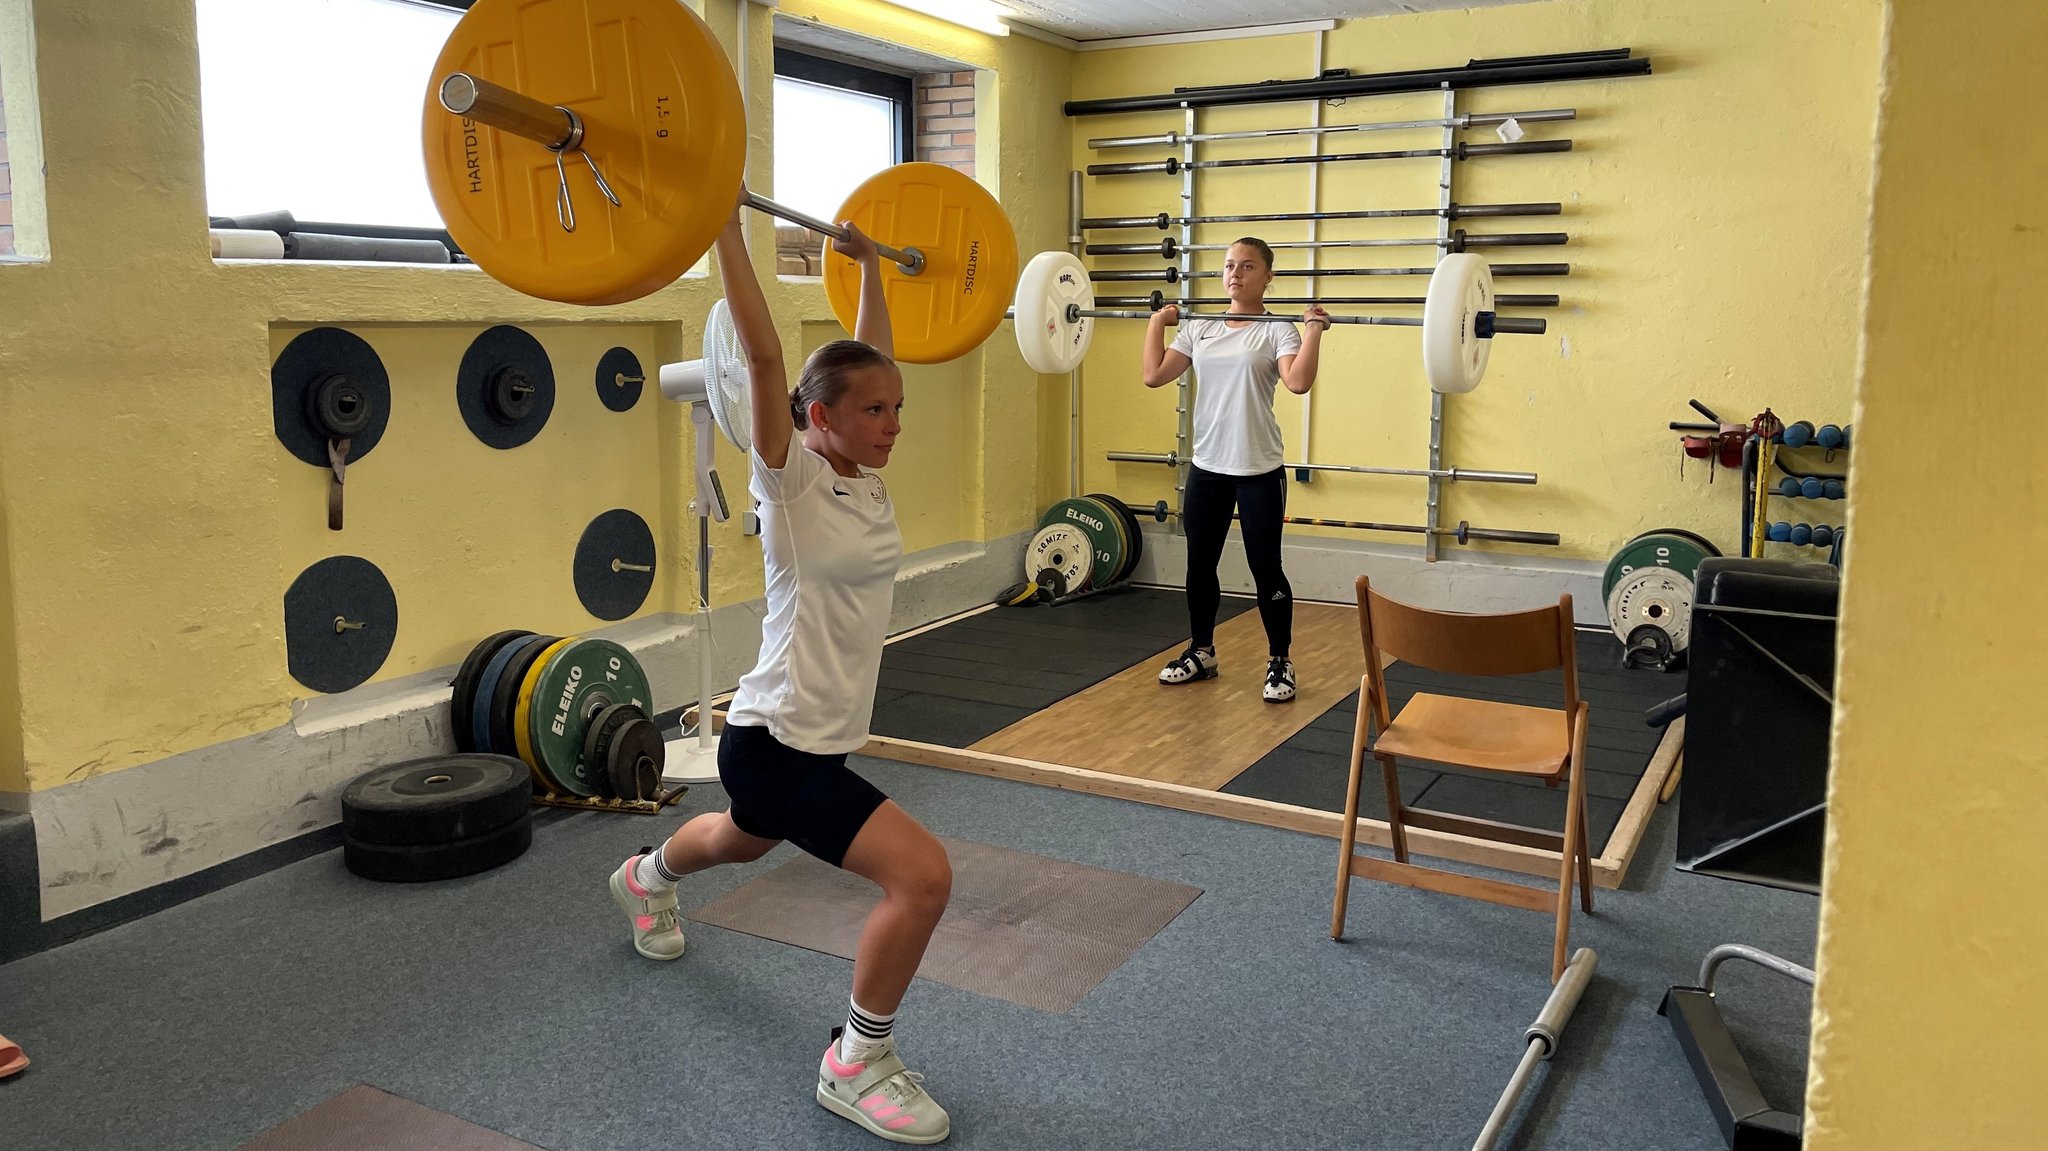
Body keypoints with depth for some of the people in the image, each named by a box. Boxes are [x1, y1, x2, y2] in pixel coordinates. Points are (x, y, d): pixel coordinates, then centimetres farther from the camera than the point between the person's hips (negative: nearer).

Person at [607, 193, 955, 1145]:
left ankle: (646, 879, 70)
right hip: (775, 742, -9)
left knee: (741, 844, 37)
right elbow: (763, 355, -28)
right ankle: (856, 1064, -1)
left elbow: (868, 356, 11)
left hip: (815, 740, 9)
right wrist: (725, 228, -28)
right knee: (923, 875, -21)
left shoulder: (866, 480, 1)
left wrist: (868, 263, 17)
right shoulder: (791, 482, -19)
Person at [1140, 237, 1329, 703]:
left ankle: (1280, 664, 15)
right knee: (1199, 565, 13)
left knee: (1265, 568, 2)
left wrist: (1314, 329, -21)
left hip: (1259, 471, -5)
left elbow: (1298, 382, -22)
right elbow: (1154, 375, 1)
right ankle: (1201, 652, 29)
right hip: (1206, 467, 5)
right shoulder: (1199, 328, 8)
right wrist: (1158, 322, 6)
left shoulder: (1277, 330, -5)